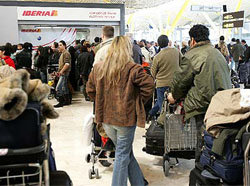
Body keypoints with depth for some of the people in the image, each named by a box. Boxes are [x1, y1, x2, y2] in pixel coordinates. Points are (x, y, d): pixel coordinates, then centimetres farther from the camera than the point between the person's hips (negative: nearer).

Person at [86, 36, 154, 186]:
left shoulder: (98, 68, 4)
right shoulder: (132, 68, -13)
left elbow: (90, 90, 11)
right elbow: (149, 85, -18)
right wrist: (138, 102, -4)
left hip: (106, 117, 6)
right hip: (126, 117, -6)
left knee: (127, 152, 18)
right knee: (123, 154, 7)